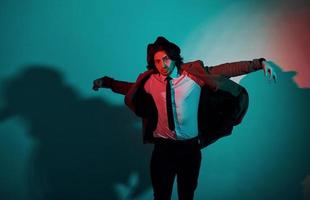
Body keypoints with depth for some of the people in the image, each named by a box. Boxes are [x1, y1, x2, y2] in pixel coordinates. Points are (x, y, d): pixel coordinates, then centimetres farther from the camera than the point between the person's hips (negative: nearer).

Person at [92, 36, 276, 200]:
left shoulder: (194, 74, -7)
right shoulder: (149, 82, -2)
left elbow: (226, 70, -6)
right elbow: (131, 89, 18)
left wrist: (259, 63, -8)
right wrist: (106, 82, 20)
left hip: (190, 147, 0)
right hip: (163, 148, 1)